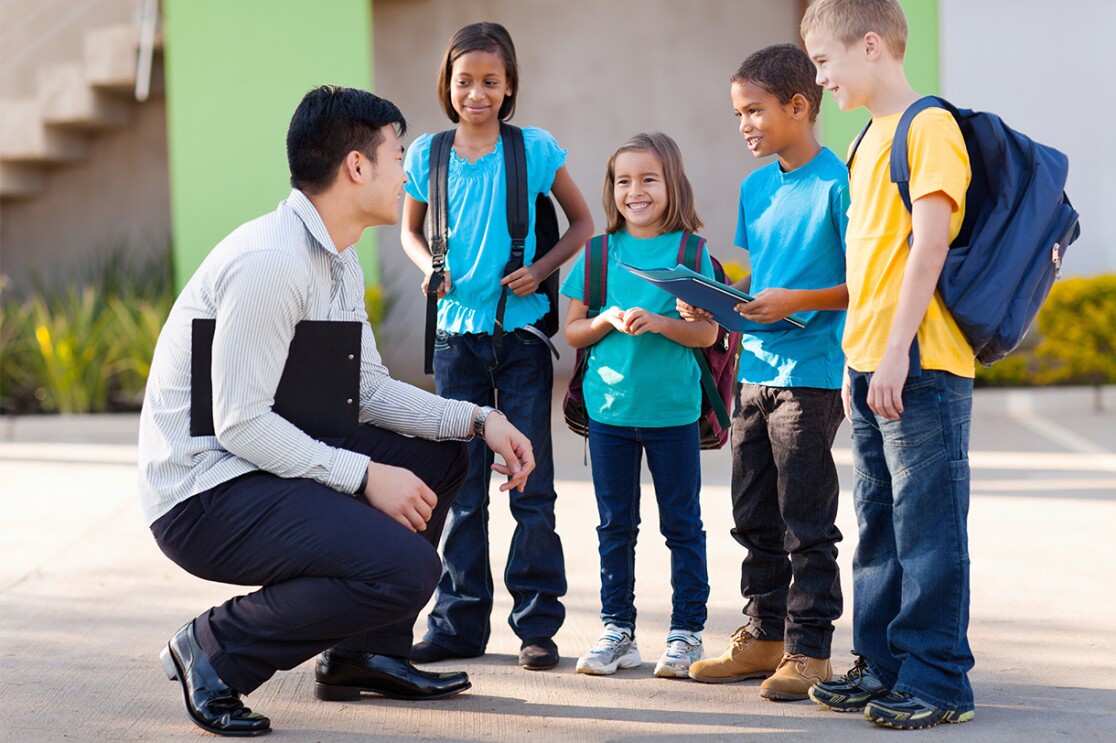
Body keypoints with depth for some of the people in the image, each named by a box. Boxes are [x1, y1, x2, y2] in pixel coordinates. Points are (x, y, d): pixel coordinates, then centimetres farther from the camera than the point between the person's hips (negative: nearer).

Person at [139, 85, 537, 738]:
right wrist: (366, 476, -21)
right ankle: (216, 650, -8)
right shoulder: (271, 261, -21)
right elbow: (241, 421, -23)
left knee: (439, 453, 15)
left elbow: (370, 389, 15)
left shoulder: (339, 259, 12)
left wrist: (478, 420, 3)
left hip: (274, 466, 11)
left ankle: (365, 654, 18)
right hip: (204, 497, -11)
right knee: (406, 567, -25)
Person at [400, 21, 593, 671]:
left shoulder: (535, 149, -3)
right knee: (461, 487, 8)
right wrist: (429, 268, -2)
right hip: (457, 333, 2)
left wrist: (543, 268, -9)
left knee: (531, 484, 1)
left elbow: (583, 222, 7)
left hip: (521, 331, -2)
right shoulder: (427, 154, 3)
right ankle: (459, 623, 16)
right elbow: (411, 229, 18)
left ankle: (538, 624, 9)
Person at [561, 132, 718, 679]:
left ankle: (686, 632, 13)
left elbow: (707, 332, -6)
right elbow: (572, 330, 6)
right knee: (615, 525, 10)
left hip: (673, 409, -2)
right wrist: (609, 320, -12)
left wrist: (656, 321, -19)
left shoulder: (690, 253, -2)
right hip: (609, 406, 2)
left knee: (682, 525, 4)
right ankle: (616, 630, 19)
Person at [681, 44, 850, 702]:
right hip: (756, 369, 8)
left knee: (807, 523, -2)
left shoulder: (836, 183, -10)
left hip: (812, 373, -8)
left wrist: (795, 301, -20)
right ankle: (763, 636, 23)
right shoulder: (754, 188, 13)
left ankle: (810, 649, 6)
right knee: (755, 518, 13)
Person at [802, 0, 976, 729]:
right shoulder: (871, 139, 17)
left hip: (922, 367, -9)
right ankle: (885, 663, 22)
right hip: (871, 366, 9)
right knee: (880, 523, 14)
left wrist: (895, 354, -21)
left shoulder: (930, 128, -10)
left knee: (927, 525, -4)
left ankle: (938, 678, 2)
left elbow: (928, 248, -17)